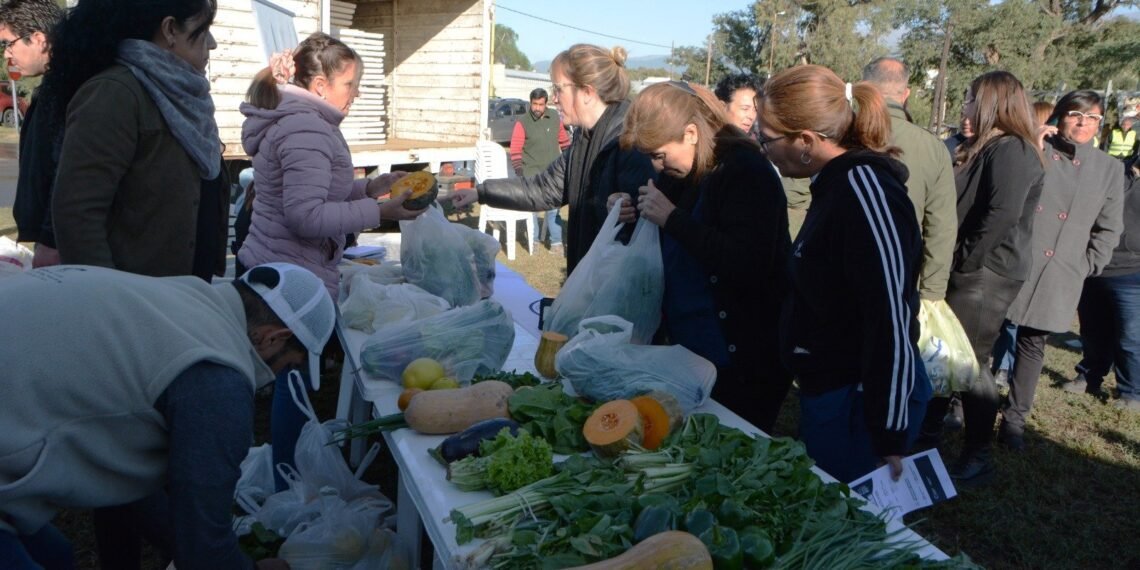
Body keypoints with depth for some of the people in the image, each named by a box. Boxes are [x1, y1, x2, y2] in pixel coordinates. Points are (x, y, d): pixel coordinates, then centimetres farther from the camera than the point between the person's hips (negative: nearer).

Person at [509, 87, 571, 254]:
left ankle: (556, 243, 5)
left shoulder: (555, 118, 2)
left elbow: (564, 140, 13)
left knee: (553, 207, 1)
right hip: (531, 174, -2)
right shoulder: (522, 123, -9)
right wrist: (519, 171, -15)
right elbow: (515, 149, -10)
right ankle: (534, 239, 22)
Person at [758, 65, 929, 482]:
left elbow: (891, 319, -24)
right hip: (830, 393, 9)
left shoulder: (863, 185, -20)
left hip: (862, 405, -9)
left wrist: (889, 435, -21)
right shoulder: (839, 184, 9)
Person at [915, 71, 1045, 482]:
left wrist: (965, 260, -19)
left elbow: (1002, 216, -26)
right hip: (966, 270, 10)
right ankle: (928, 430, 29)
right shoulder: (984, 148, 17)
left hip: (986, 273, -10)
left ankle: (977, 456, 11)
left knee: (968, 360, -3)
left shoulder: (1011, 151, -15)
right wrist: (952, 260, 10)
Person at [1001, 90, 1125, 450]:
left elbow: (1108, 230, 10)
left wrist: (1086, 267, 1)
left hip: (1058, 275, 2)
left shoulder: (1109, 169, 8)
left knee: (1033, 344, 9)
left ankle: (1014, 419, 19)